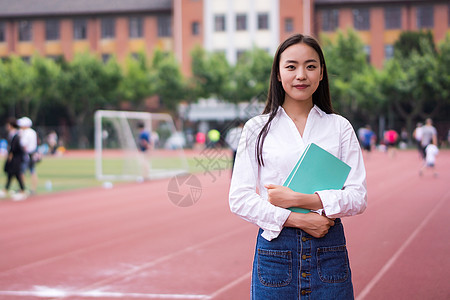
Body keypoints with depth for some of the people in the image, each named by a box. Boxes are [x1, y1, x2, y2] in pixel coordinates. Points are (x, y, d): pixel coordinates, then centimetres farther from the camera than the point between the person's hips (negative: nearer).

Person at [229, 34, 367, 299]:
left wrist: (300, 199, -12)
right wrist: (296, 219, -12)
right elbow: (240, 199, -2)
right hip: (275, 246, -1)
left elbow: (358, 197, -1)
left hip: (329, 253, 1)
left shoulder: (340, 127, 6)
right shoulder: (257, 128, 4)